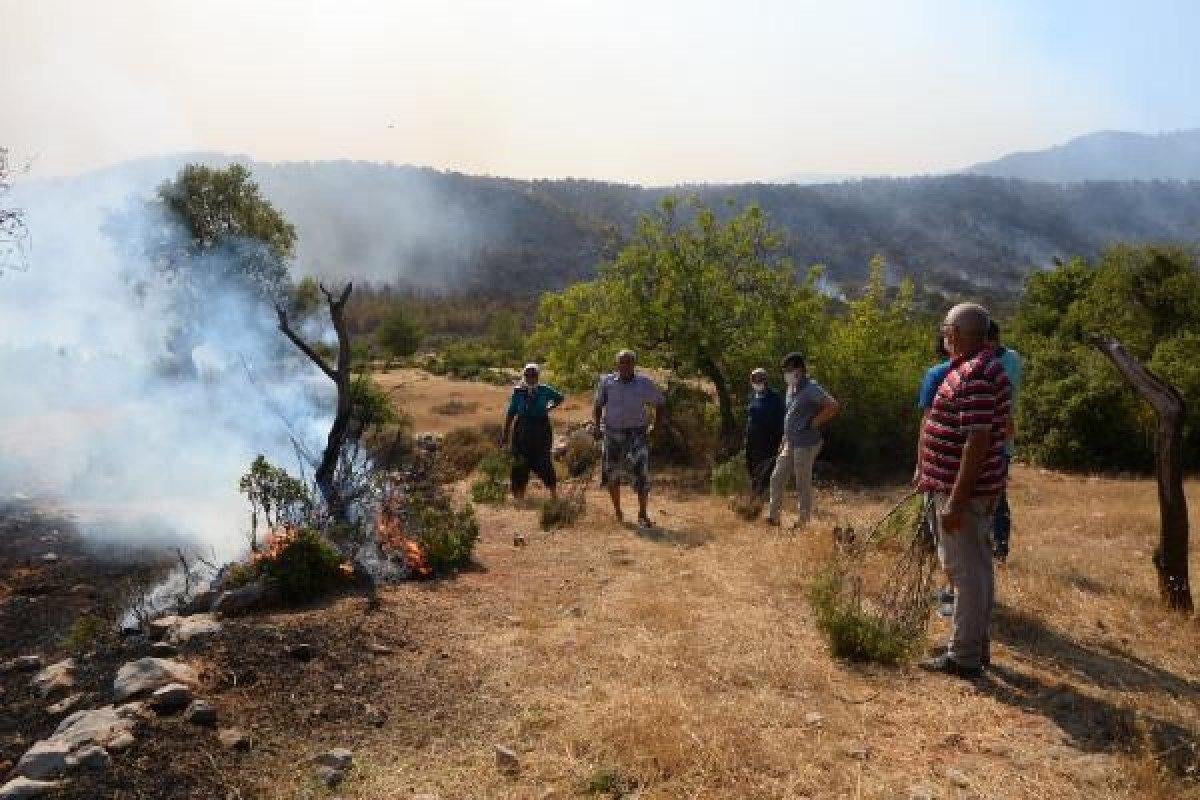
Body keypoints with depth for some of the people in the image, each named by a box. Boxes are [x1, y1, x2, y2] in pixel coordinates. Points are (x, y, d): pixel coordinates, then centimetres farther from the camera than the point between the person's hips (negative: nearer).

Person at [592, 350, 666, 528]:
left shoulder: (644, 384, -1)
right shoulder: (607, 382, 2)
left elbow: (660, 404, 9)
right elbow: (598, 405, 13)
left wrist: (656, 426, 1)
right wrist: (596, 425, 0)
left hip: (637, 433, -2)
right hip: (613, 433, 2)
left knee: (640, 473, -11)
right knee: (611, 474, 8)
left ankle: (643, 514, 4)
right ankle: (617, 511, 27)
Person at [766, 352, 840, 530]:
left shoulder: (811, 388, -16)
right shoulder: (791, 389, 11)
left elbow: (834, 407, -25)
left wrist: (814, 423, -18)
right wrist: (784, 442, 19)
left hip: (806, 444, -9)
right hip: (790, 444, 9)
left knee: (803, 485, 1)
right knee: (777, 479, 9)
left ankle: (802, 522, 13)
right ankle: (773, 517, 17)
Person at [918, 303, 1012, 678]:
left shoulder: (974, 375, -21)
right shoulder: (979, 366, 12)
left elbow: (978, 441, -25)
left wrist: (955, 501, -25)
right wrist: (930, 474, 22)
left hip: (963, 491, -10)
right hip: (973, 488, 10)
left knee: (967, 571, -2)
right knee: (977, 568, 17)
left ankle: (964, 657, 8)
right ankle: (977, 646, 28)